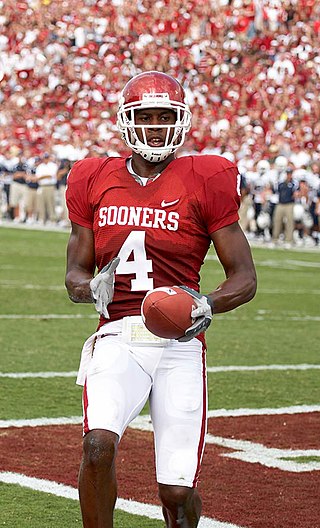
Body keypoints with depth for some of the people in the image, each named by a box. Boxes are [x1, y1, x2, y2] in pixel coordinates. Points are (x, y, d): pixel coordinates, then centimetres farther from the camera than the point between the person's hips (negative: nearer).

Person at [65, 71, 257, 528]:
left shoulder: (204, 183, 1)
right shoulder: (95, 182, 9)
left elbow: (245, 279, 3)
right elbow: (75, 275, 16)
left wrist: (207, 305, -17)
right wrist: (94, 288, -8)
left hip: (179, 342, -1)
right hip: (117, 336, 1)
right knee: (98, 444, -26)